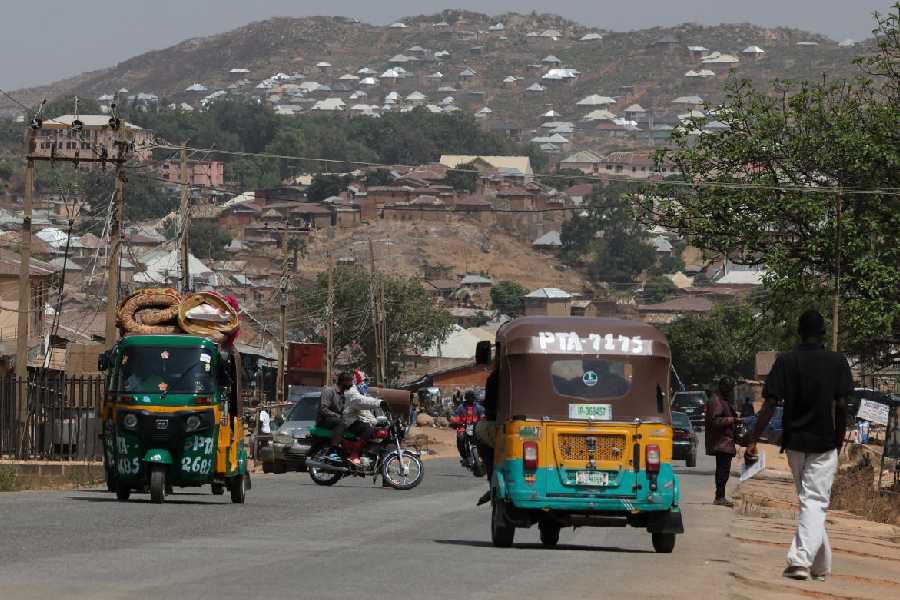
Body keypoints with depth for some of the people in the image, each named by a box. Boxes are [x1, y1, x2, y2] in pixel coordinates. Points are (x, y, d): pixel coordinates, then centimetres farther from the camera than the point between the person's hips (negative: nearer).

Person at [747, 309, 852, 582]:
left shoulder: (785, 362, -1)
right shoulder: (837, 362, -4)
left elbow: (770, 404, -8)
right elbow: (841, 405, -7)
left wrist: (754, 439, -7)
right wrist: (839, 441, 5)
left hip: (795, 442, 2)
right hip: (824, 444, -2)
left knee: (810, 500, 16)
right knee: (815, 503, -4)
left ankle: (821, 564, 21)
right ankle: (802, 559, -22)